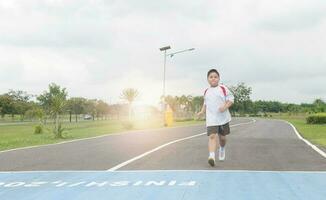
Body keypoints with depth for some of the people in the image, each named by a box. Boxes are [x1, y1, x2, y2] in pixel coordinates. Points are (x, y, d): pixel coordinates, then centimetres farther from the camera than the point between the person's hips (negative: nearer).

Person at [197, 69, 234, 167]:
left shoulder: (223, 88, -3)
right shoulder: (206, 91, 10)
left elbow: (231, 99, -4)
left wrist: (225, 106, -21)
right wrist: (202, 111, 10)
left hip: (223, 118, -1)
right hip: (211, 119, 1)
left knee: (222, 137, 12)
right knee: (212, 136, -16)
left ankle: (222, 149, 44)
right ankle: (211, 156, -26)